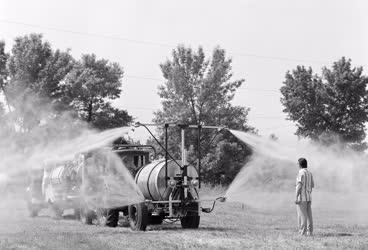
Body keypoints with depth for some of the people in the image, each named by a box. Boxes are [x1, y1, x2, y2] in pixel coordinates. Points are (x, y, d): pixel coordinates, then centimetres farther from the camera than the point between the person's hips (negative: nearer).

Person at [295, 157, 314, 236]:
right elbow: (312, 185, 15)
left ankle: (303, 232, -5)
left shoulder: (301, 173, -13)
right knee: (308, 215, 8)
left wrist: (296, 197, -18)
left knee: (302, 215, -5)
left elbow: (299, 186, -19)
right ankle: (310, 231, 9)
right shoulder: (309, 173, 11)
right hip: (309, 197, 7)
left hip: (302, 197, -7)